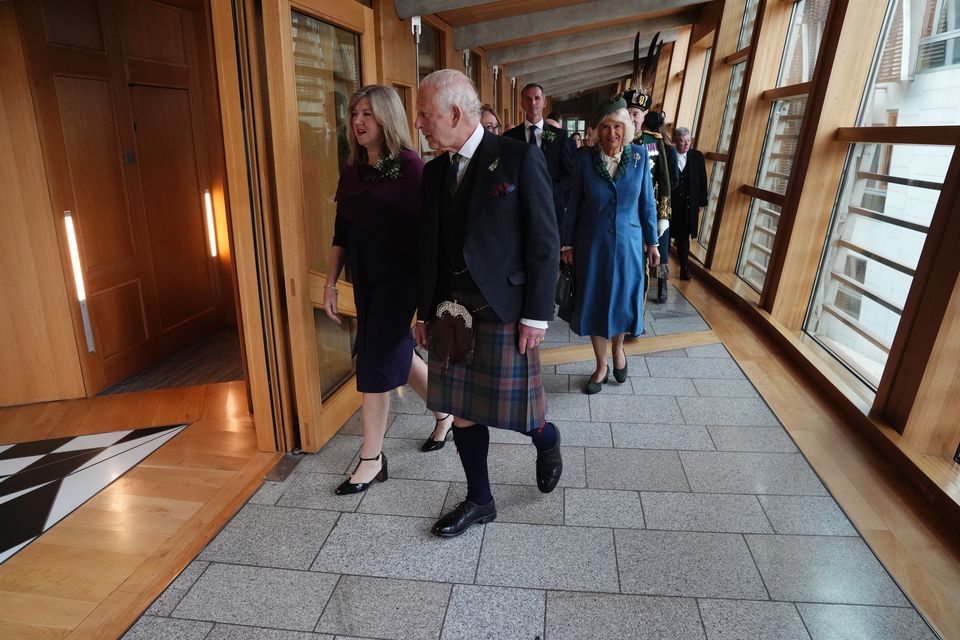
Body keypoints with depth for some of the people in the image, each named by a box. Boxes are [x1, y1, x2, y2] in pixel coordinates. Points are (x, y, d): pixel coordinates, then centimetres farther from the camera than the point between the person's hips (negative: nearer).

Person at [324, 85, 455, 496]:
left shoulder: (408, 166, -12)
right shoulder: (352, 170, 8)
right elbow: (342, 234, 12)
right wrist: (330, 284, 11)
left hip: (398, 277, -7)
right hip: (365, 279, 7)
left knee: (375, 364, -4)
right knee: (396, 353, 17)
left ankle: (371, 459, 13)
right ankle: (444, 409, 41)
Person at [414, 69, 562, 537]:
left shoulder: (519, 158, -8)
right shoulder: (434, 171, 9)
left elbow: (545, 242, -10)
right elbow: (430, 246, 13)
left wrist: (537, 314, -12)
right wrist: (424, 311, 13)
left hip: (503, 308, -5)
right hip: (450, 309, 6)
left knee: (513, 411, 4)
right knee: (461, 410, 11)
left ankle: (546, 440, 40)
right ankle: (479, 500, 31)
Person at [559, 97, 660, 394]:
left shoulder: (640, 156, -6)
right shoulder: (585, 160, -8)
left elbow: (647, 201, 1)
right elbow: (573, 204, -1)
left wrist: (651, 241, 3)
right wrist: (567, 243, 0)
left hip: (628, 242, 0)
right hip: (592, 244, 0)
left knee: (623, 301, 12)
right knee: (593, 303, 8)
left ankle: (618, 348, 43)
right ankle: (601, 365, 28)